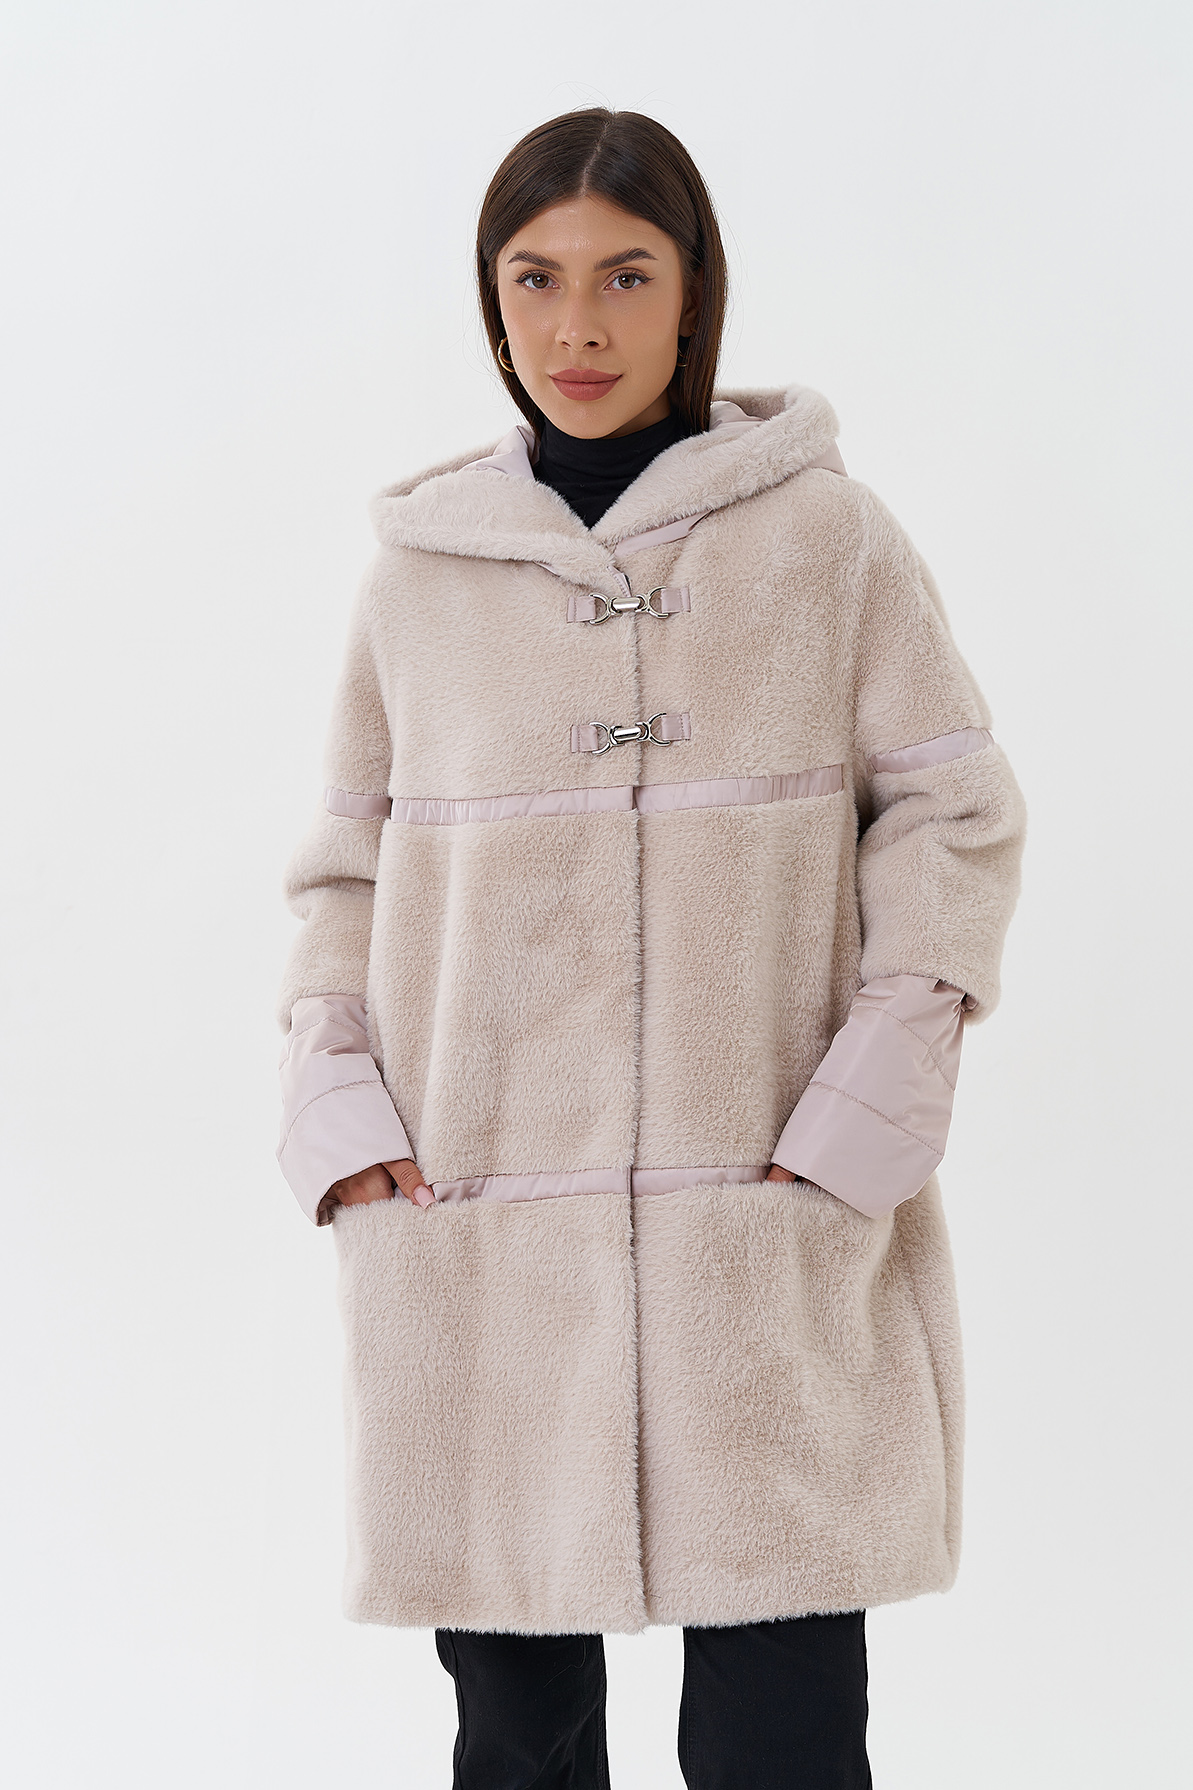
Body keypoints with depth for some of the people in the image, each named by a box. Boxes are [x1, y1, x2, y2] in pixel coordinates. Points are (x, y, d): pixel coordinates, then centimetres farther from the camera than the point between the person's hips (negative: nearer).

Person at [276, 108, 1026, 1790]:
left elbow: (954, 807, 4)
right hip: (473, 1231, 2)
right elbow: (348, 857, 15)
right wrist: (333, 1099, 0)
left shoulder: (826, 536, 3)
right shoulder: (425, 567, 9)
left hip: (771, 1235, -2)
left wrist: (877, 1097, -6)